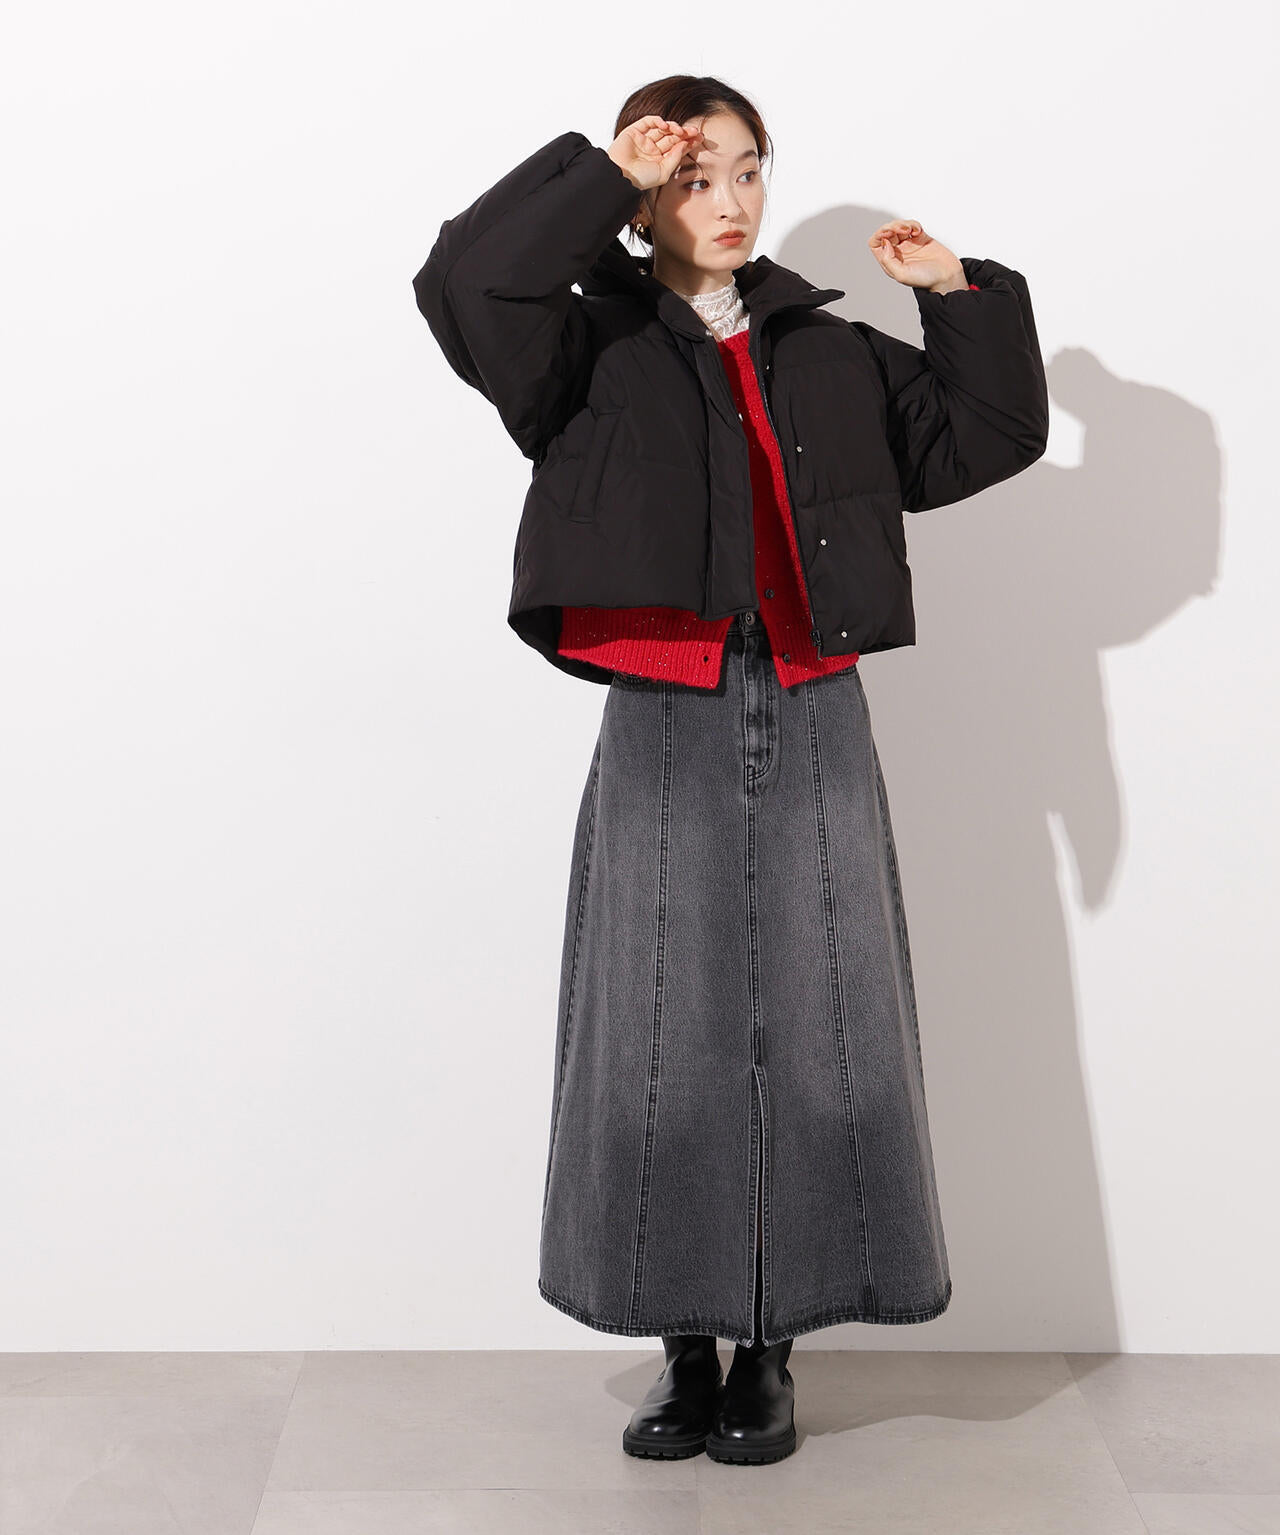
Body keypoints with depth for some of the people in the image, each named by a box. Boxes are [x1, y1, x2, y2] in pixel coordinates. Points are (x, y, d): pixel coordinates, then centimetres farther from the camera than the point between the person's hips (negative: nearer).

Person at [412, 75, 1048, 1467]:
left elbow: (992, 435, 19)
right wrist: (599, 176, -9)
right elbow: (462, 284, -15)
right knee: (665, 1049, 3)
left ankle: (769, 1353, 18)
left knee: (813, 1043, 3)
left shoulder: (836, 357, 13)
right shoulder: (596, 350, 3)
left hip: (814, 731, 3)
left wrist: (963, 297, 10)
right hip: (665, 736, -2)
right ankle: (686, 1349, 18)